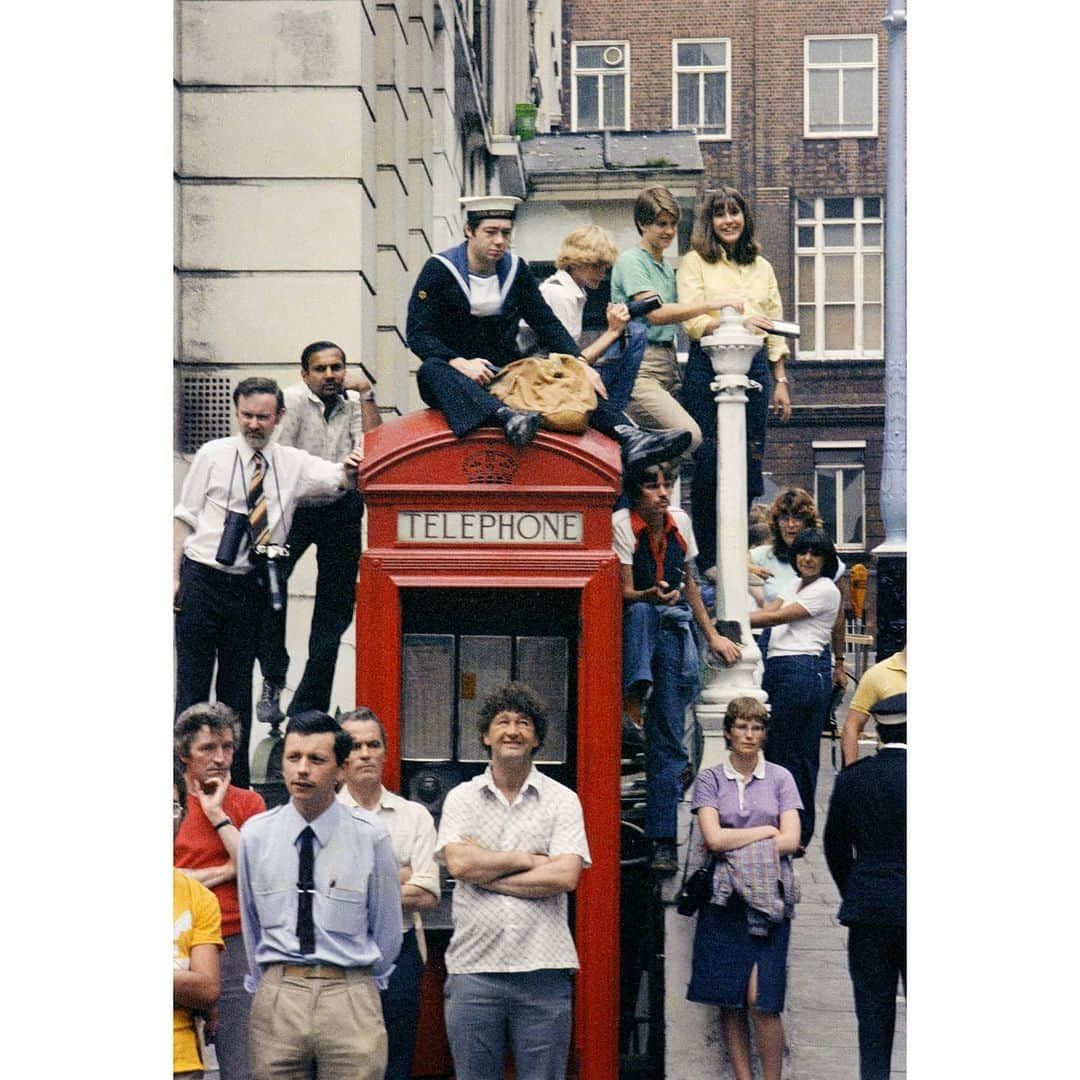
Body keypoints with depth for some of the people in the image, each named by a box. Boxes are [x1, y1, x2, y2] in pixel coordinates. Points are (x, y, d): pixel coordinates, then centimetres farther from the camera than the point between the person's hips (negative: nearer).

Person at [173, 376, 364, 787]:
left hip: (250, 587, 3)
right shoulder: (213, 455, -1)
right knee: (193, 681, 0)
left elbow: (339, 477, -8)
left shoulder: (293, 464, 5)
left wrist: (351, 468, -32)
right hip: (202, 579, -3)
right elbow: (185, 516, 0)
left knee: (238, 684, 10)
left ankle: (237, 784, 16)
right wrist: (175, 575, -6)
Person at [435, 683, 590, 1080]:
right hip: (473, 969, 1)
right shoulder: (462, 798, 8)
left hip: (543, 970, -1)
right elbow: (459, 863, -9)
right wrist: (527, 859, -6)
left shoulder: (562, 800, 5)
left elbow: (565, 876, -9)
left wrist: (486, 874, -7)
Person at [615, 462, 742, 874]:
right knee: (642, 611, -41)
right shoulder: (622, 524, -10)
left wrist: (712, 636, 19)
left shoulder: (680, 521, 4)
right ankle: (634, 694, -49)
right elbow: (626, 593, -12)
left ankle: (663, 843, -8)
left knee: (668, 737, -6)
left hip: (674, 627, 2)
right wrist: (652, 595, -33)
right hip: (634, 624, -2)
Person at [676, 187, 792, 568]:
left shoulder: (762, 267, 17)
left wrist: (780, 382, 12)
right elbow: (692, 322, -8)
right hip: (708, 369, -4)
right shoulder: (694, 263, 3)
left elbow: (774, 329, 17)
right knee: (708, 465, -3)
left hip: (754, 368, 4)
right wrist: (737, 322, -23)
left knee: (750, 464, 3)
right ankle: (709, 559, 4)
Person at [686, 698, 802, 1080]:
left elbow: (790, 842, -2)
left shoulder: (780, 778, 8)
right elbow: (713, 838, -6)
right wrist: (765, 831, -2)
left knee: (761, 997, -11)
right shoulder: (710, 779, 7)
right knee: (730, 1000, 1)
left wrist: (736, 844, -5)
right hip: (724, 900, 1)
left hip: (768, 898, -1)